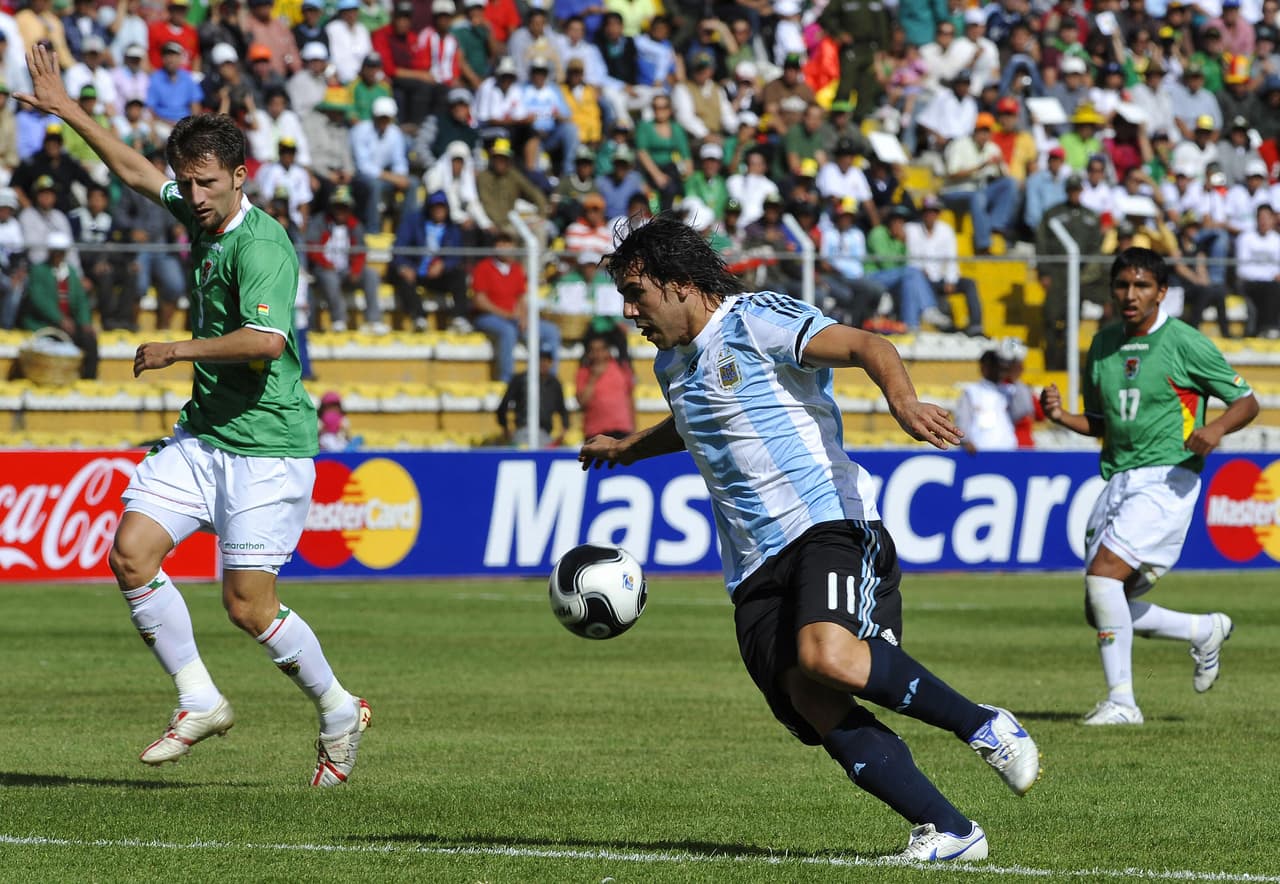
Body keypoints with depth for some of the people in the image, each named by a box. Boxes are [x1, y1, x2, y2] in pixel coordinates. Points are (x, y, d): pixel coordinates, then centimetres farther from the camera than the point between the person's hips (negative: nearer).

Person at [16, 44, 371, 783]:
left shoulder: (260, 246, -20)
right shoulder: (204, 216, 6)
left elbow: (267, 339, -34)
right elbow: (134, 170, 23)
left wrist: (180, 350, -25)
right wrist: (67, 109, 25)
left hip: (267, 446, -9)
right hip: (204, 436, 9)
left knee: (248, 605, -8)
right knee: (132, 549, -5)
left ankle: (338, 712, 15)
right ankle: (199, 702, 5)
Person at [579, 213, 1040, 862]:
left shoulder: (757, 322, -4)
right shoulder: (673, 363, 23)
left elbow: (866, 346, -18)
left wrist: (903, 400, -36)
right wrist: (631, 448, 50)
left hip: (829, 522, -7)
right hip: (755, 566, 7)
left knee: (826, 656, -34)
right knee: (814, 706, -16)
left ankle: (983, 726, -16)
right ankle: (947, 831, -16)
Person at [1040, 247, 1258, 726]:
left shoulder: (1184, 343, -6)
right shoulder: (1103, 344, 13)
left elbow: (1246, 401, -1)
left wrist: (1217, 427, -22)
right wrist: (1061, 416, 1)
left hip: (1167, 480, -7)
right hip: (1117, 482, 7)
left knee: (1103, 574, -24)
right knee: (1101, 612, 4)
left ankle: (1121, 700, -16)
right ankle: (1204, 630, 28)